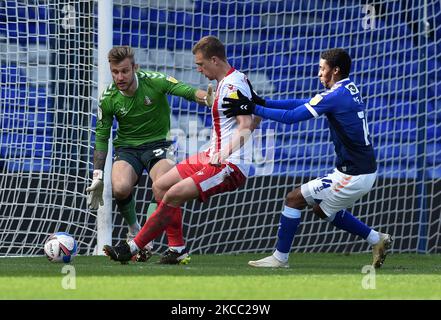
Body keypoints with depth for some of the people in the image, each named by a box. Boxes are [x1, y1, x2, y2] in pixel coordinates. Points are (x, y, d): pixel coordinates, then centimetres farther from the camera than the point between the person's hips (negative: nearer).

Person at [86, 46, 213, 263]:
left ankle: (177, 248, -18)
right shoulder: (108, 99, -7)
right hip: (126, 148, 2)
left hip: (157, 144, -2)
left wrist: (210, 99, -43)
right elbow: (101, 137, 3)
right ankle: (134, 231, 1)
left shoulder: (154, 82, -13)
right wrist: (98, 177, -1)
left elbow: (189, 91, -20)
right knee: (120, 188, -29)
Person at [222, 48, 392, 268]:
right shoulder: (349, 90, 11)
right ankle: (377, 240, 26)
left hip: (353, 176, -9)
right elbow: (302, 103, 12)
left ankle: (280, 257, 6)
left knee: (294, 199, -1)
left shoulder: (336, 96, -18)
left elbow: (291, 117, -18)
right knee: (322, 209, 27)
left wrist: (253, 109, -12)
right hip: (366, 171, 9)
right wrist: (264, 102, 5)